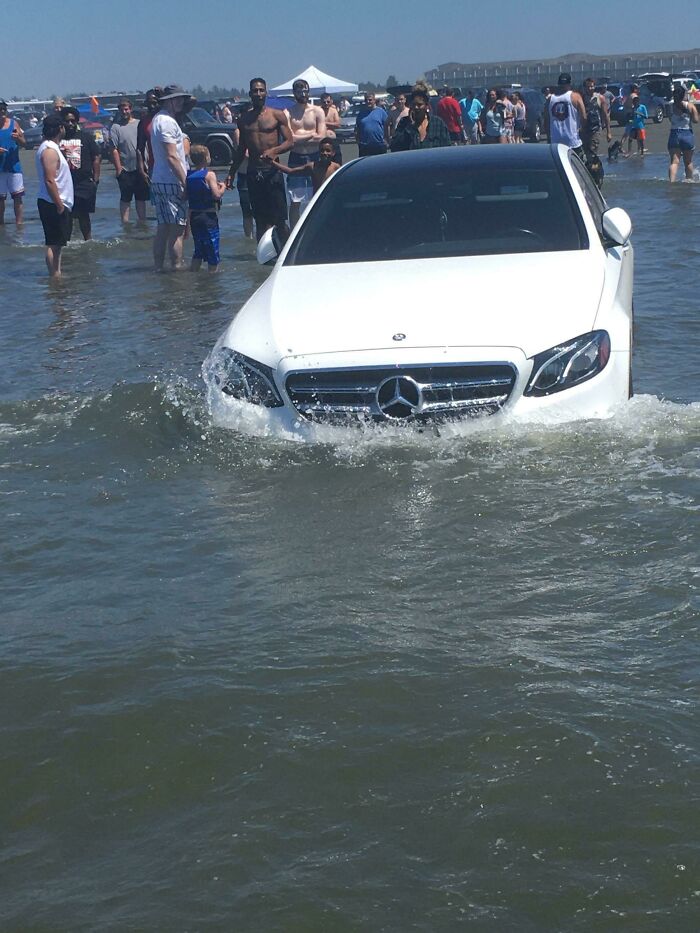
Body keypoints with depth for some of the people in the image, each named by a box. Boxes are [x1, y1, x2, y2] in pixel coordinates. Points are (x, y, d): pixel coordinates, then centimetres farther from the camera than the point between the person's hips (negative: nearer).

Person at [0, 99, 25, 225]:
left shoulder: (14, 123, 4)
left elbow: (24, 143, 6)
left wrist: (18, 138, -15)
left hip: (14, 166, 0)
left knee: (17, 197, -3)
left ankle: (19, 223, -1)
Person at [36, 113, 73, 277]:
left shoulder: (50, 147, 15)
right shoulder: (50, 150, -17)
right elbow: (49, 180, -22)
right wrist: (59, 205, -21)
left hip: (56, 204, 10)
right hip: (54, 205, -10)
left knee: (57, 244, 13)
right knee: (54, 244, -7)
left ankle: (57, 274, 18)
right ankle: (54, 277, -5)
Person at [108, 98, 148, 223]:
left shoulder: (139, 124, 7)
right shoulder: (115, 127, -5)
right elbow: (113, 150, -8)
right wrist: (118, 168, -13)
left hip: (140, 168, 4)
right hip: (125, 170, -4)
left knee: (141, 198, 12)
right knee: (125, 198, 3)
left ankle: (142, 221, 21)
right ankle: (125, 222, 7)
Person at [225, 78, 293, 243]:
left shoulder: (277, 115, 2)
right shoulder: (244, 118, 13)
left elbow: (290, 141, -2)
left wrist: (274, 151, -21)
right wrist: (231, 173, 16)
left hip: (272, 171, -3)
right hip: (253, 172, 4)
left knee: (279, 220, -6)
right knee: (260, 221, 6)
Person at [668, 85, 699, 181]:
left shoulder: (672, 106, 0)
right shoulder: (690, 106, -5)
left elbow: (670, 119, 3)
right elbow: (695, 120, -5)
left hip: (674, 134, 1)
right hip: (687, 134, -1)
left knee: (674, 162, -4)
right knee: (688, 162, 15)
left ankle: (671, 181, -20)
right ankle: (689, 180, 24)